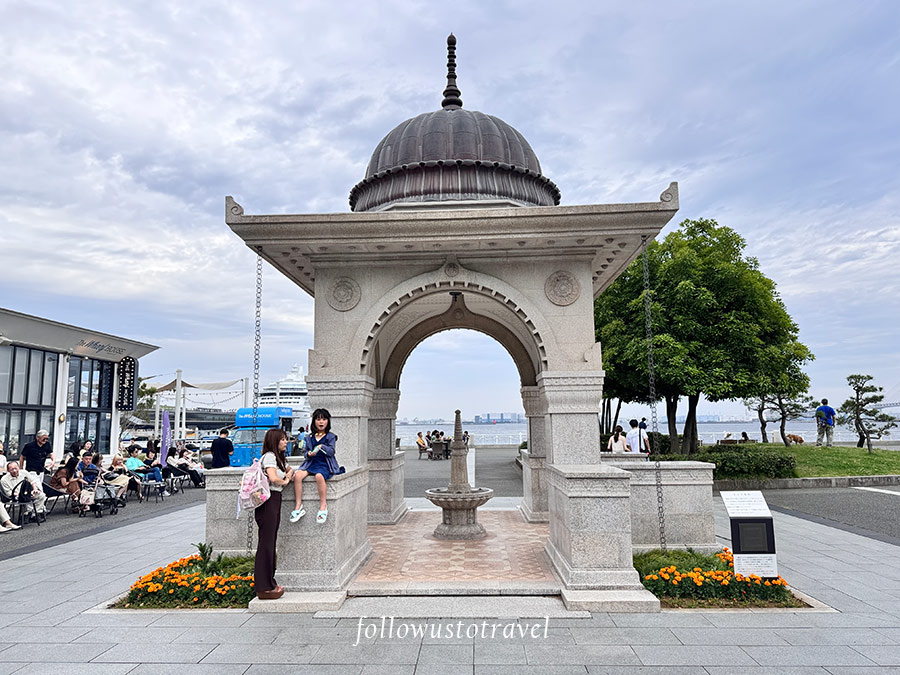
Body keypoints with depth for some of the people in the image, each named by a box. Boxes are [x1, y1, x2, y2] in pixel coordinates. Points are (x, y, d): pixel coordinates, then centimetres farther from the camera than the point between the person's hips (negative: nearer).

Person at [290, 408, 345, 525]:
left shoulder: (330, 436, 7)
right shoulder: (309, 437, 17)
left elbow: (331, 451, -6)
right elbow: (305, 453, 15)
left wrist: (322, 447, -24)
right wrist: (308, 454, -8)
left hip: (324, 465, -4)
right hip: (311, 463, 4)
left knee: (319, 476, -38)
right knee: (297, 475, -27)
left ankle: (323, 506, -24)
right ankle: (298, 507, -21)